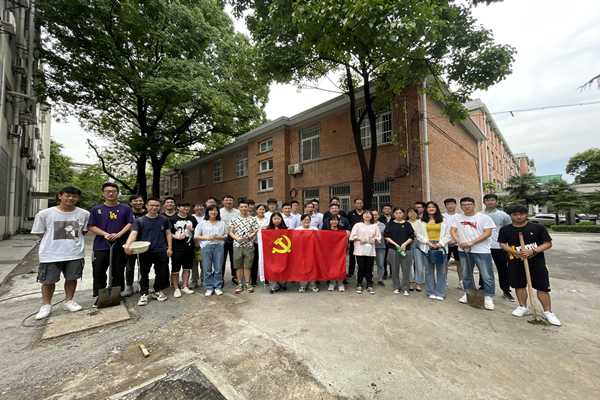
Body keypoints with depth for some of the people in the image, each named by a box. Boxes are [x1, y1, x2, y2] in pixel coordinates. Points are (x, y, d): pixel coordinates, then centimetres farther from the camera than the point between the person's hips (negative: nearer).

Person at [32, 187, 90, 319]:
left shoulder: (84, 214, -1)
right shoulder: (45, 213, -4)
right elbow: (39, 232, 3)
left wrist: (71, 239, 3)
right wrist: (56, 242, 2)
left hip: (75, 253, 1)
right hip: (50, 254, -1)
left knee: (72, 278, 11)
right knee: (48, 280, 9)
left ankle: (69, 301, 28)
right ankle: (46, 305, 27)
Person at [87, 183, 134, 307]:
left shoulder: (126, 208, 3)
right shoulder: (96, 209, 5)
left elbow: (130, 223, 0)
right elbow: (91, 226, 3)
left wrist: (118, 234, -15)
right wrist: (105, 234, -13)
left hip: (119, 245, 0)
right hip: (101, 246, 1)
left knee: (118, 271, 9)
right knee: (98, 272, 6)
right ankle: (99, 296, 22)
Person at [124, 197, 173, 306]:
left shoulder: (164, 219, 4)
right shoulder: (140, 221, -1)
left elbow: (168, 234, 7)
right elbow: (133, 233, -14)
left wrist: (169, 248, 2)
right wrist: (127, 245, -32)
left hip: (161, 251, 1)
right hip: (145, 252, -1)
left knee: (161, 273, 11)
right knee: (144, 274, 9)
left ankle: (158, 291, 30)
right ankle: (144, 294, 24)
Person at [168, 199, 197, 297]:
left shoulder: (192, 219, 11)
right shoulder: (172, 219, -2)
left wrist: (192, 229, -5)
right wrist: (178, 237, -17)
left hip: (189, 248, 4)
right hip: (177, 248, -4)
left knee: (187, 268, 12)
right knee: (175, 269, 5)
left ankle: (184, 287, 25)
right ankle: (176, 289, 19)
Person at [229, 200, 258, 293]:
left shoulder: (253, 219, 4)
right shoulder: (234, 220, 6)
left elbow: (255, 232, 2)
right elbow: (230, 232, 5)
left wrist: (248, 237, -15)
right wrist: (238, 239, -12)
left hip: (249, 246, -1)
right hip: (237, 246, 1)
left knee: (248, 266, 4)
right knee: (238, 266, 7)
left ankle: (248, 284, 18)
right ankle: (240, 284, 20)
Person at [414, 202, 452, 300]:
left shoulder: (444, 221, 8)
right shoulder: (421, 222, 8)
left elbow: (448, 235, 4)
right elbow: (418, 235, 4)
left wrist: (441, 243, -10)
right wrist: (428, 242, -9)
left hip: (441, 247, 0)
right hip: (427, 247, 0)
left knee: (441, 270, 3)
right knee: (429, 270, 5)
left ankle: (440, 293, 15)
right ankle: (431, 292, 16)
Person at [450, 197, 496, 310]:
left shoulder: (484, 218, -3)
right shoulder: (457, 217, 8)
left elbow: (488, 233, -10)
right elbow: (452, 230, 5)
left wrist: (472, 242, -18)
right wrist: (459, 242, -11)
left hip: (482, 251, -3)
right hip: (463, 250, 4)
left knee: (487, 276, -1)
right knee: (466, 274, 14)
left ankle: (489, 297, 15)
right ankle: (467, 293, 28)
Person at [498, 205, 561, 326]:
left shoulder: (538, 227, -3)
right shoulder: (505, 229, 0)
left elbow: (548, 243, -2)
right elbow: (502, 243, 2)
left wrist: (532, 251, -18)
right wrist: (515, 252, -14)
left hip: (537, 261, -1)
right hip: (516, 262, 1)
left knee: (542, 286, 3)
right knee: (519, 285, 10)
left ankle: (548, 312, 19)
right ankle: (523, 307, 26)